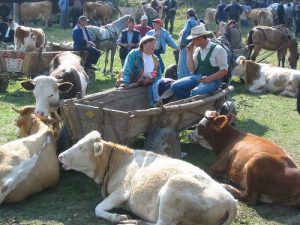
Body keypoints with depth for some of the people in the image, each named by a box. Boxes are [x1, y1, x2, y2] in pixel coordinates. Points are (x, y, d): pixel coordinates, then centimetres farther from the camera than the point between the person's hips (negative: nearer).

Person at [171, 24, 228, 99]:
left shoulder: (218, 49, -8)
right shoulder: (197, 50, 11)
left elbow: (224, 70, -10)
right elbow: (192, 69, 9)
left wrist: (209, 78, -22)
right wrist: (190, 53, 1)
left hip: (213, 80, -7)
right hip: (197, 78, 7)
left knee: (195, 92, -35)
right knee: (175, 86, -10)